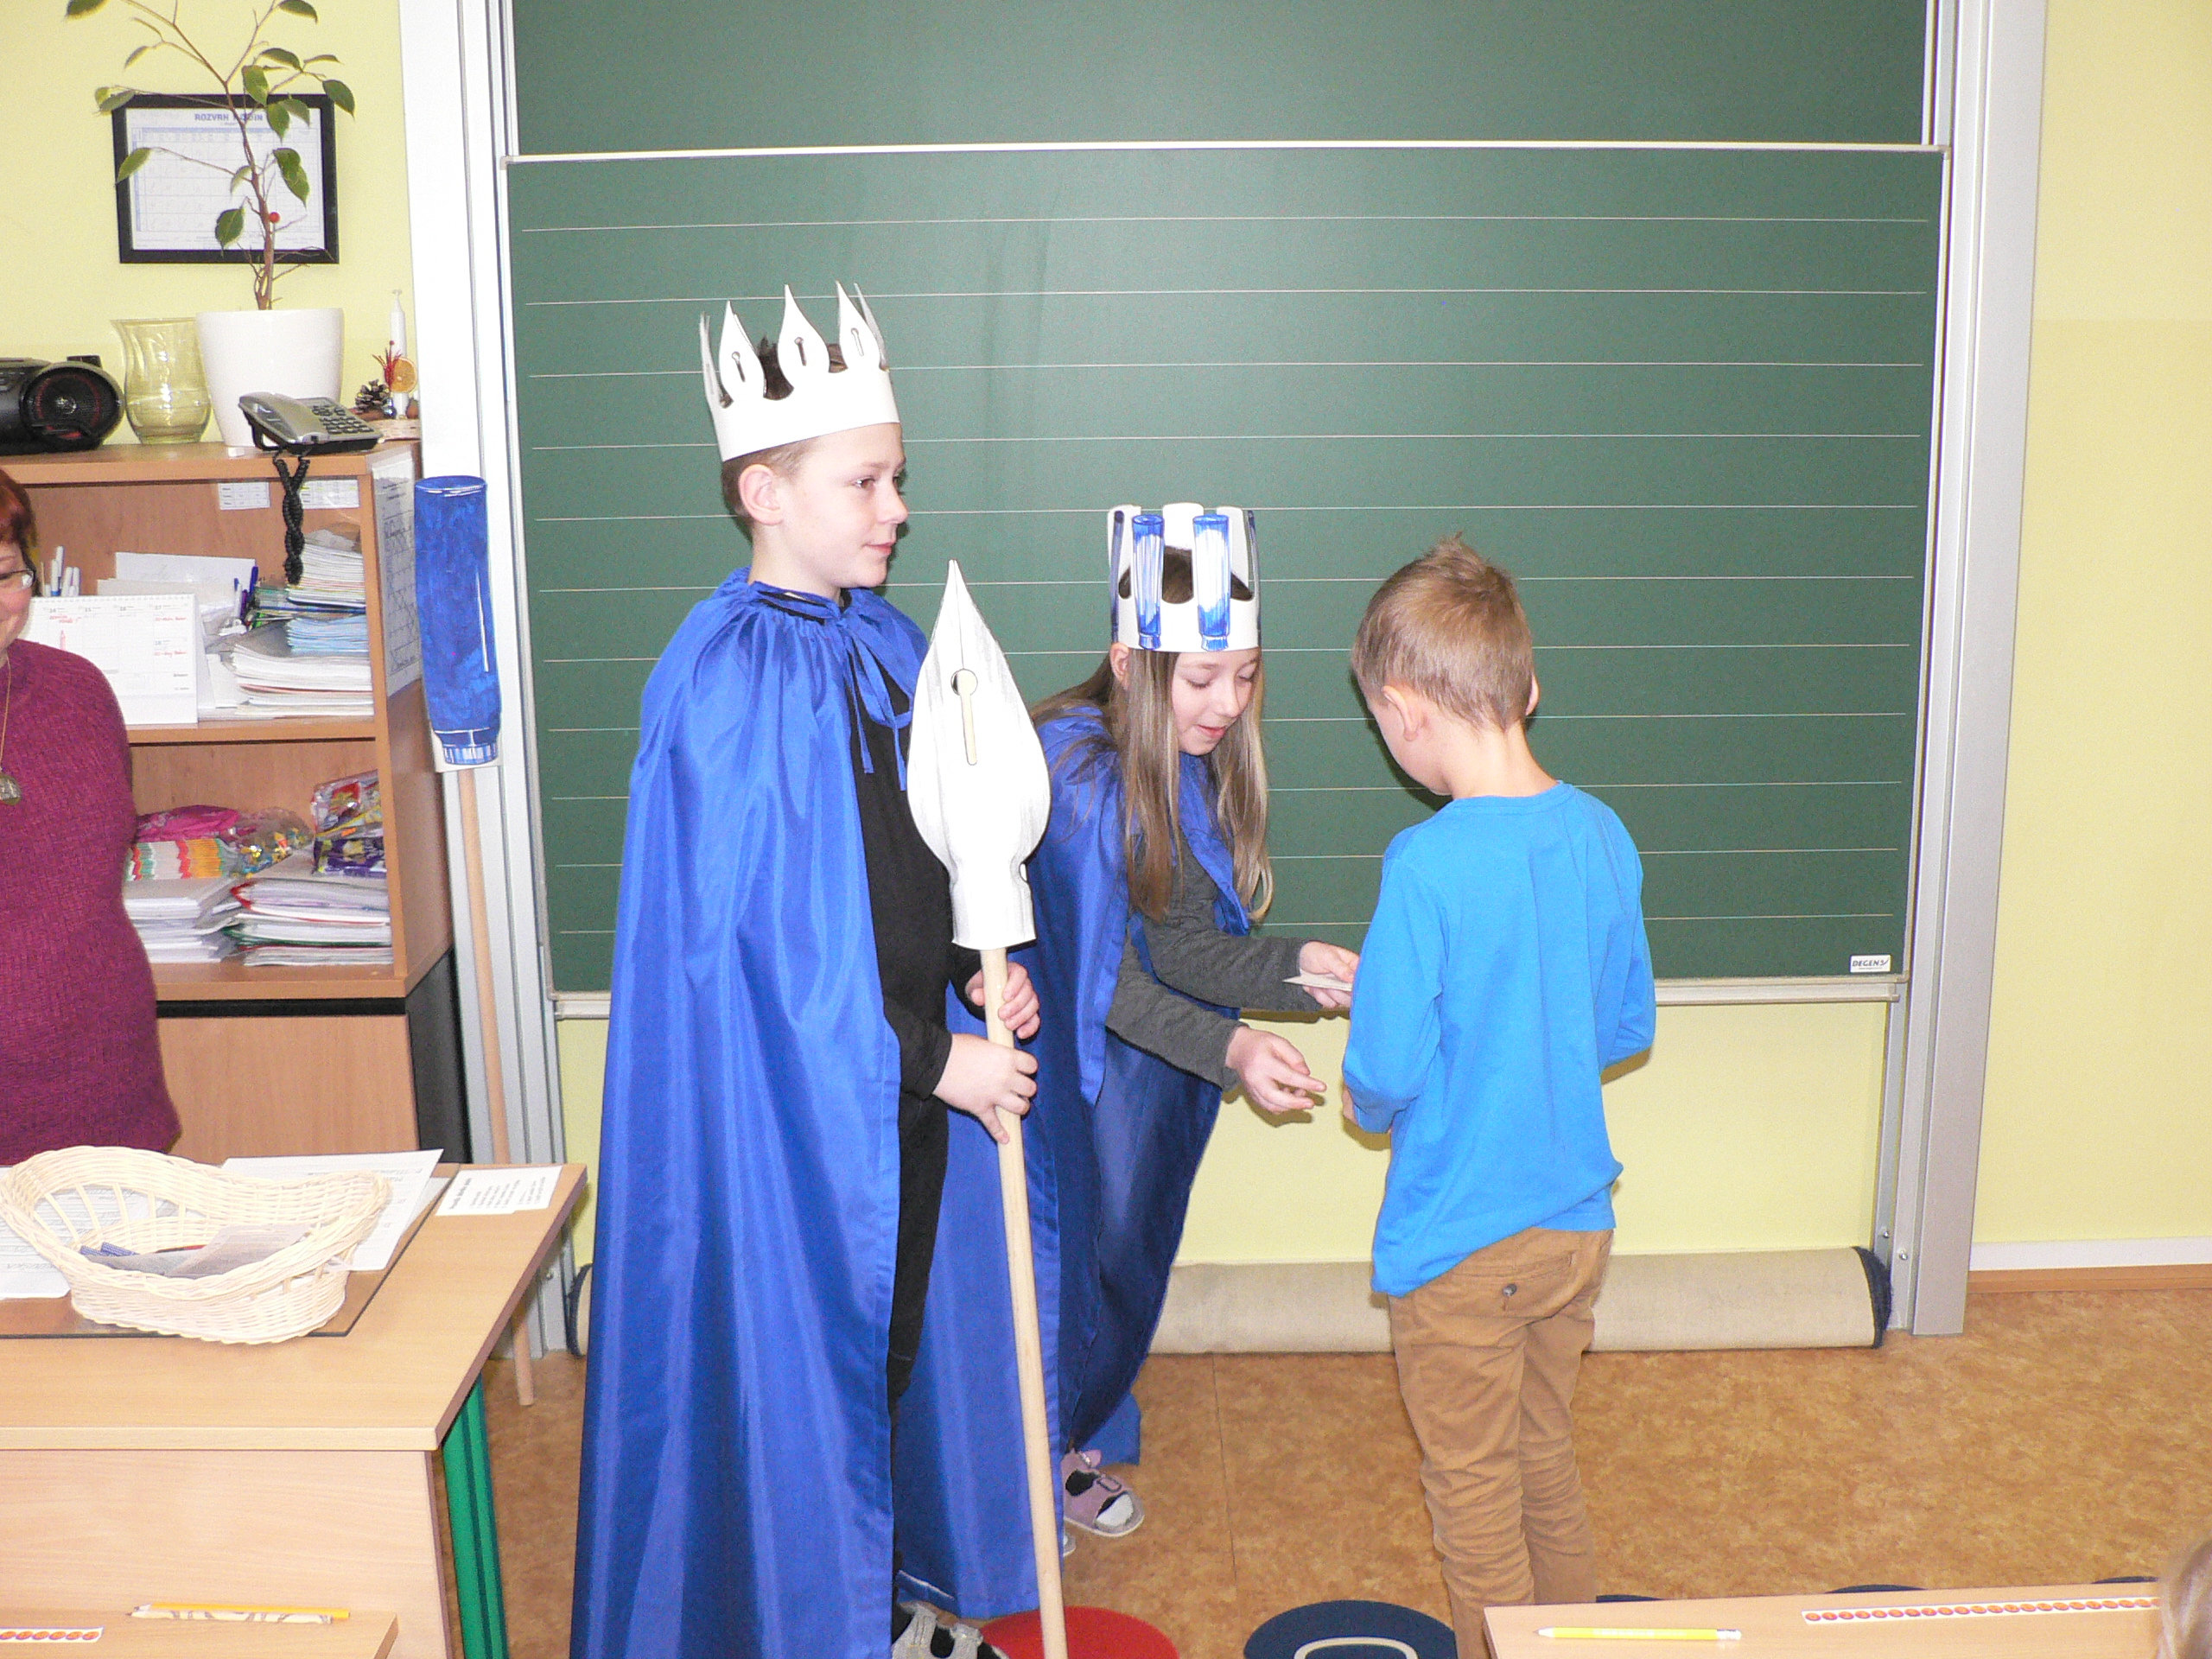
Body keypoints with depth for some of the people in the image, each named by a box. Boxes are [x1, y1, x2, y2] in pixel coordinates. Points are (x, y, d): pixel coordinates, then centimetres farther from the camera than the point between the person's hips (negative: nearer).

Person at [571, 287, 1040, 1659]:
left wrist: (979, 969, 0)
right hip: (786, 1082, -8)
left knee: (886, 1338, 20)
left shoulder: (886, 643, 6)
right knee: (793, 1351, 7)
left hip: (896, 1070, 8)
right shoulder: (725, 679, -20)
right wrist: (933, 1059, -19)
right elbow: (759, 932, -21)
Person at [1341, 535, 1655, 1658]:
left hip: (1459, 1245, -6)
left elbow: (1387, 1075, -23)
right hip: (1577, 1219, 7)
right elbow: (1628, 1028, 6)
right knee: (1546, 1460, 26)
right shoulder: (1602, 834, -5)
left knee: (1475, 1499, 14)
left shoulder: (1428, 864, -25)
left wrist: (1364, 1099, -1)